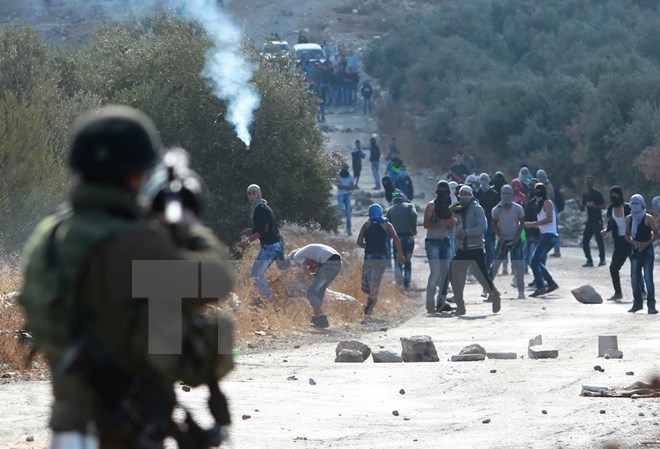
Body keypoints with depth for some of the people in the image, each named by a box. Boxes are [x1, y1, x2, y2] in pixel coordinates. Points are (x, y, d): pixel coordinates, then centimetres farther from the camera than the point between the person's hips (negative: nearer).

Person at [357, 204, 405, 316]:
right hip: (383, 256, 2)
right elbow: (396, 239, -3)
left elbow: (359, 242, 3)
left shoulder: (366, 224, 9)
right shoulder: (386, 224, 10)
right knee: (376, 282, 13)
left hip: (369, 256, -2)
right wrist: (401, 255, -5)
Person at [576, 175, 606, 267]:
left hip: (597, 221, -7)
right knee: (585, 241, 1)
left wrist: (594, 206, -20)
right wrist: (578, 203, -2)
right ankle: (589, 260, 9)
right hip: (589, 221, 7)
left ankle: (602, 259, -7)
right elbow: (582, 209, 16)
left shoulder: (597, 194, -5)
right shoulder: (585, 195, 13)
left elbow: (603, 206, -7)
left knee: (599, 239, -13)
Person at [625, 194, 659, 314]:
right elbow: (627, 235, 11)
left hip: (647, 250, -5)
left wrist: (646, 243, -18)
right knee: (634, 278, 5)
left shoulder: (648, 218, -7)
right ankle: (638, 303, 18)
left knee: (648, 277, -12)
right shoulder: (629, 219, 7)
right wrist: (633, 242, -8)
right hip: (636, 250, 5)